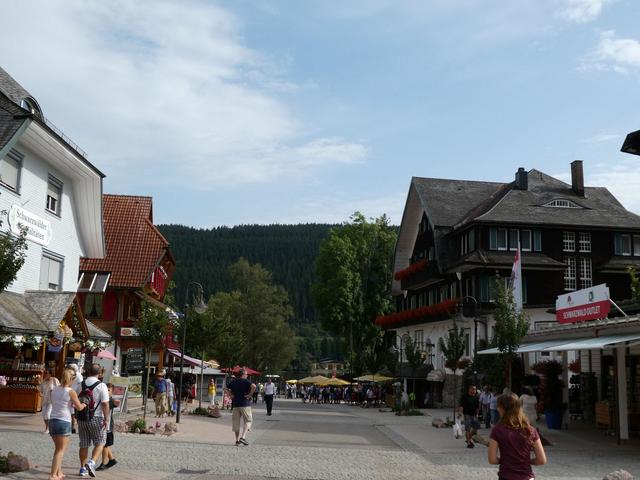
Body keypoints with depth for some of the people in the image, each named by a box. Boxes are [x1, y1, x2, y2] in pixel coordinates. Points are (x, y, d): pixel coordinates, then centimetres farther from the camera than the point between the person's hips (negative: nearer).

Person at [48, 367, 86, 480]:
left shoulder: (55, 389, 7)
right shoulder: (71, 392, -10)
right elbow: (79, 407, -3)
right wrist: (84, 404, 19)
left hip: (52, 420, 6)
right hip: (64, 422, -6)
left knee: (58, 448, 19)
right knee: (61, 450, 1)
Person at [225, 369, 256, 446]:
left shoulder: (233, 382, 10)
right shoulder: (245, 381, -8)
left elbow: (227, 389, 18)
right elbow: (253, 386, -24)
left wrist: (231, 395, 11)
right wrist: (250, 395, -15)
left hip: (235, 404, 5)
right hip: (245, 404, -5)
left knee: (236, 422, 10)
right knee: (248, 420, 5)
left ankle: (237, 440, 13)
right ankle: (243, 437, -10)